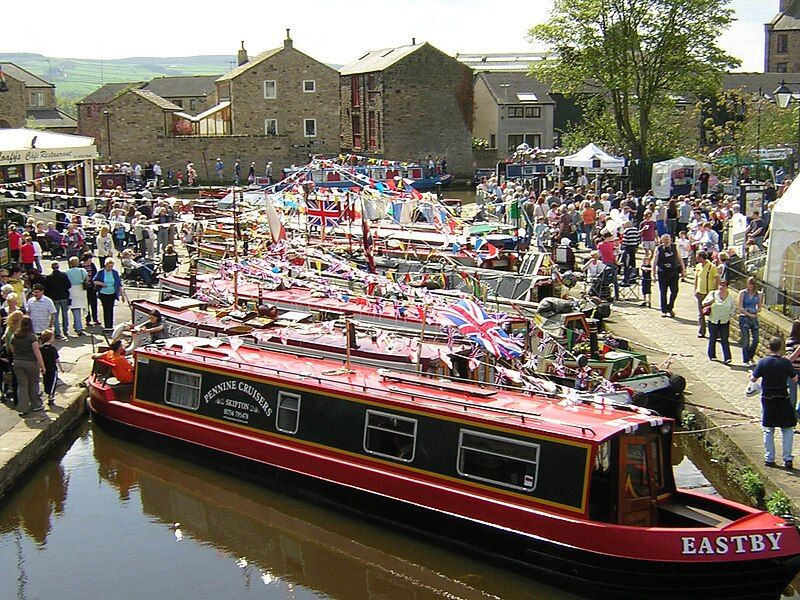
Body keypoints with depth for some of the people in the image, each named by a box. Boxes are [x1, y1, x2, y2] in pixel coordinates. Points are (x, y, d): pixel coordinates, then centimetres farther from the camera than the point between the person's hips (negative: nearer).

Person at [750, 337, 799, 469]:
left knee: (768, 430, 12)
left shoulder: (763, 362, -8)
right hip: (783, 400, -1)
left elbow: (753, 379, 0)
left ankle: (769, 458, 14)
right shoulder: (786, 363, -11)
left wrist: (751, 375, 23)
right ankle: (787, 459, 4)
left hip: (767, 400, 1)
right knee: (787, 429, 10)